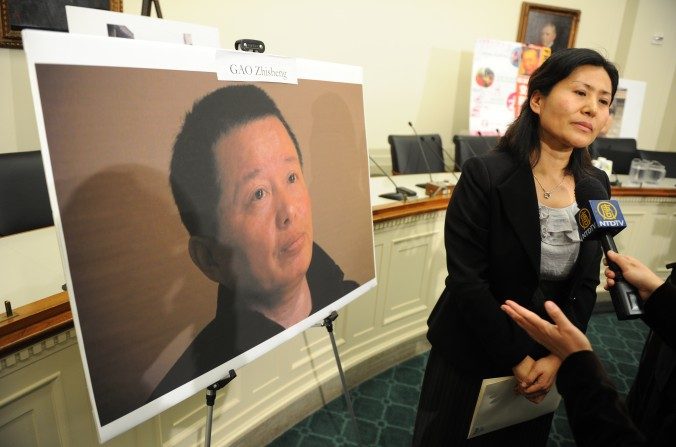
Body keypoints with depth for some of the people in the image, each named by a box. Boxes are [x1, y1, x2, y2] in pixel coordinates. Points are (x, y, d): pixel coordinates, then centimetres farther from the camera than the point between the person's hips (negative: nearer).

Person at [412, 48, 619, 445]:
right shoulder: (485, 175, -22)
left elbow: (585, 284, 0)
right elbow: (466, 280, -21)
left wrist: (555, 357, -9)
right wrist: (517, 361, -16)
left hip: (546, 357, 5)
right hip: (472, 355, -4)